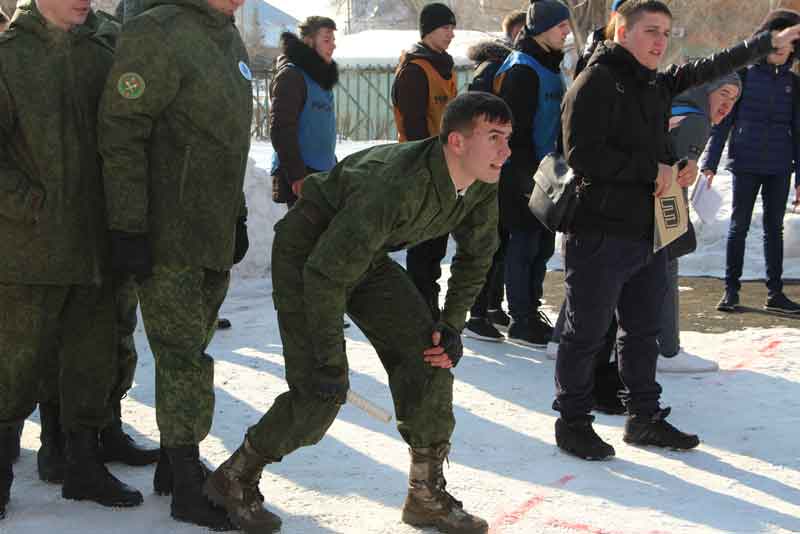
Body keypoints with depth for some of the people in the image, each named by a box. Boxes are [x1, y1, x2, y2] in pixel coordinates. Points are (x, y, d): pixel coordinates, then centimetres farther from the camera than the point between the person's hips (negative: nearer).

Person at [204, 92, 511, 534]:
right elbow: (325, 274, -34)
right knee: (321, 392, -15)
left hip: (367, 254, 8)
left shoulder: (481, 187, -13)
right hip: (308, 252, -8)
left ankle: (427, 496, 8)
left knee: (429, 353, -4)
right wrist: (330, 361, -29)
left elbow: (475, 257, 7)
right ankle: (235, 479, 8)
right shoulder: (396, 184, -38)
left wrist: (452, 326, -2)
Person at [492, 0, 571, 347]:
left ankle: (531, 311, 25)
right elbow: (516, 128, -20)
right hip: (523, 175, -9)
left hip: (544, 172, 9)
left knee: (543, 245, 14)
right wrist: (528, 175, -22)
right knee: (524, 245, -4)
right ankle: (521, 322, 4)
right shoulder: (522, 70, -15)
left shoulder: (549, 67, 16)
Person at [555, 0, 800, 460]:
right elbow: (582, 155, -21)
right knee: (586, 333, 2)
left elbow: (712, 67, 29)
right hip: (602, 235, -9)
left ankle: (645, 418, 28)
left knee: (645, 331, 16)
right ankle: (573, 420, 14)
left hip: (650, 233, 9)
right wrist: (651, 170, -15)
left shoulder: (659, 84, 13)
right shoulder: (596, 83, -13)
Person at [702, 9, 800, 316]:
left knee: (774, 229, 7)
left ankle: (775, 293, 12)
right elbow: (723, 120, 1)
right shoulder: (744, 75, 0)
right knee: (739, 226, 1)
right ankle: (731, 290, 9)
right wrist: (710, 161, -5)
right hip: (746, 164, -2)